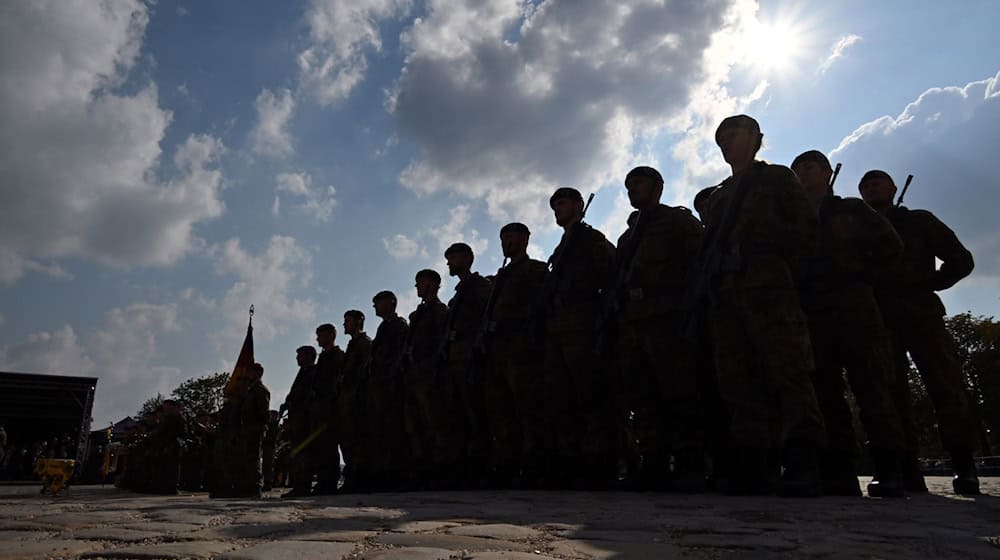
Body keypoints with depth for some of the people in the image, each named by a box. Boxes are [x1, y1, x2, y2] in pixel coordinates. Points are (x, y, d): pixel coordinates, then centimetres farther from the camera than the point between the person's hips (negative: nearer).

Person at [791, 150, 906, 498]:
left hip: (853, 306, -2)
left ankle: (890, 472, -9)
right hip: (811, 311, 3)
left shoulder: (851, 210, 17)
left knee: (871, 387, -10)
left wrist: (854, 268, 5)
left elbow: (891, 248, 9)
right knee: (825, 391, -4)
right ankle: (839, 475, -4)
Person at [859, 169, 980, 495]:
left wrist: (929, 284, 1)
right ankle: (907, 470, -9)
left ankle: (964, 465, -10)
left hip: (921, 312, -1)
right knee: (891, 390, -8)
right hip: (880, 317, 1)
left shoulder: (918, 221, 18)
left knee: (945, 383, -12)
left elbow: (961, 259, 12)